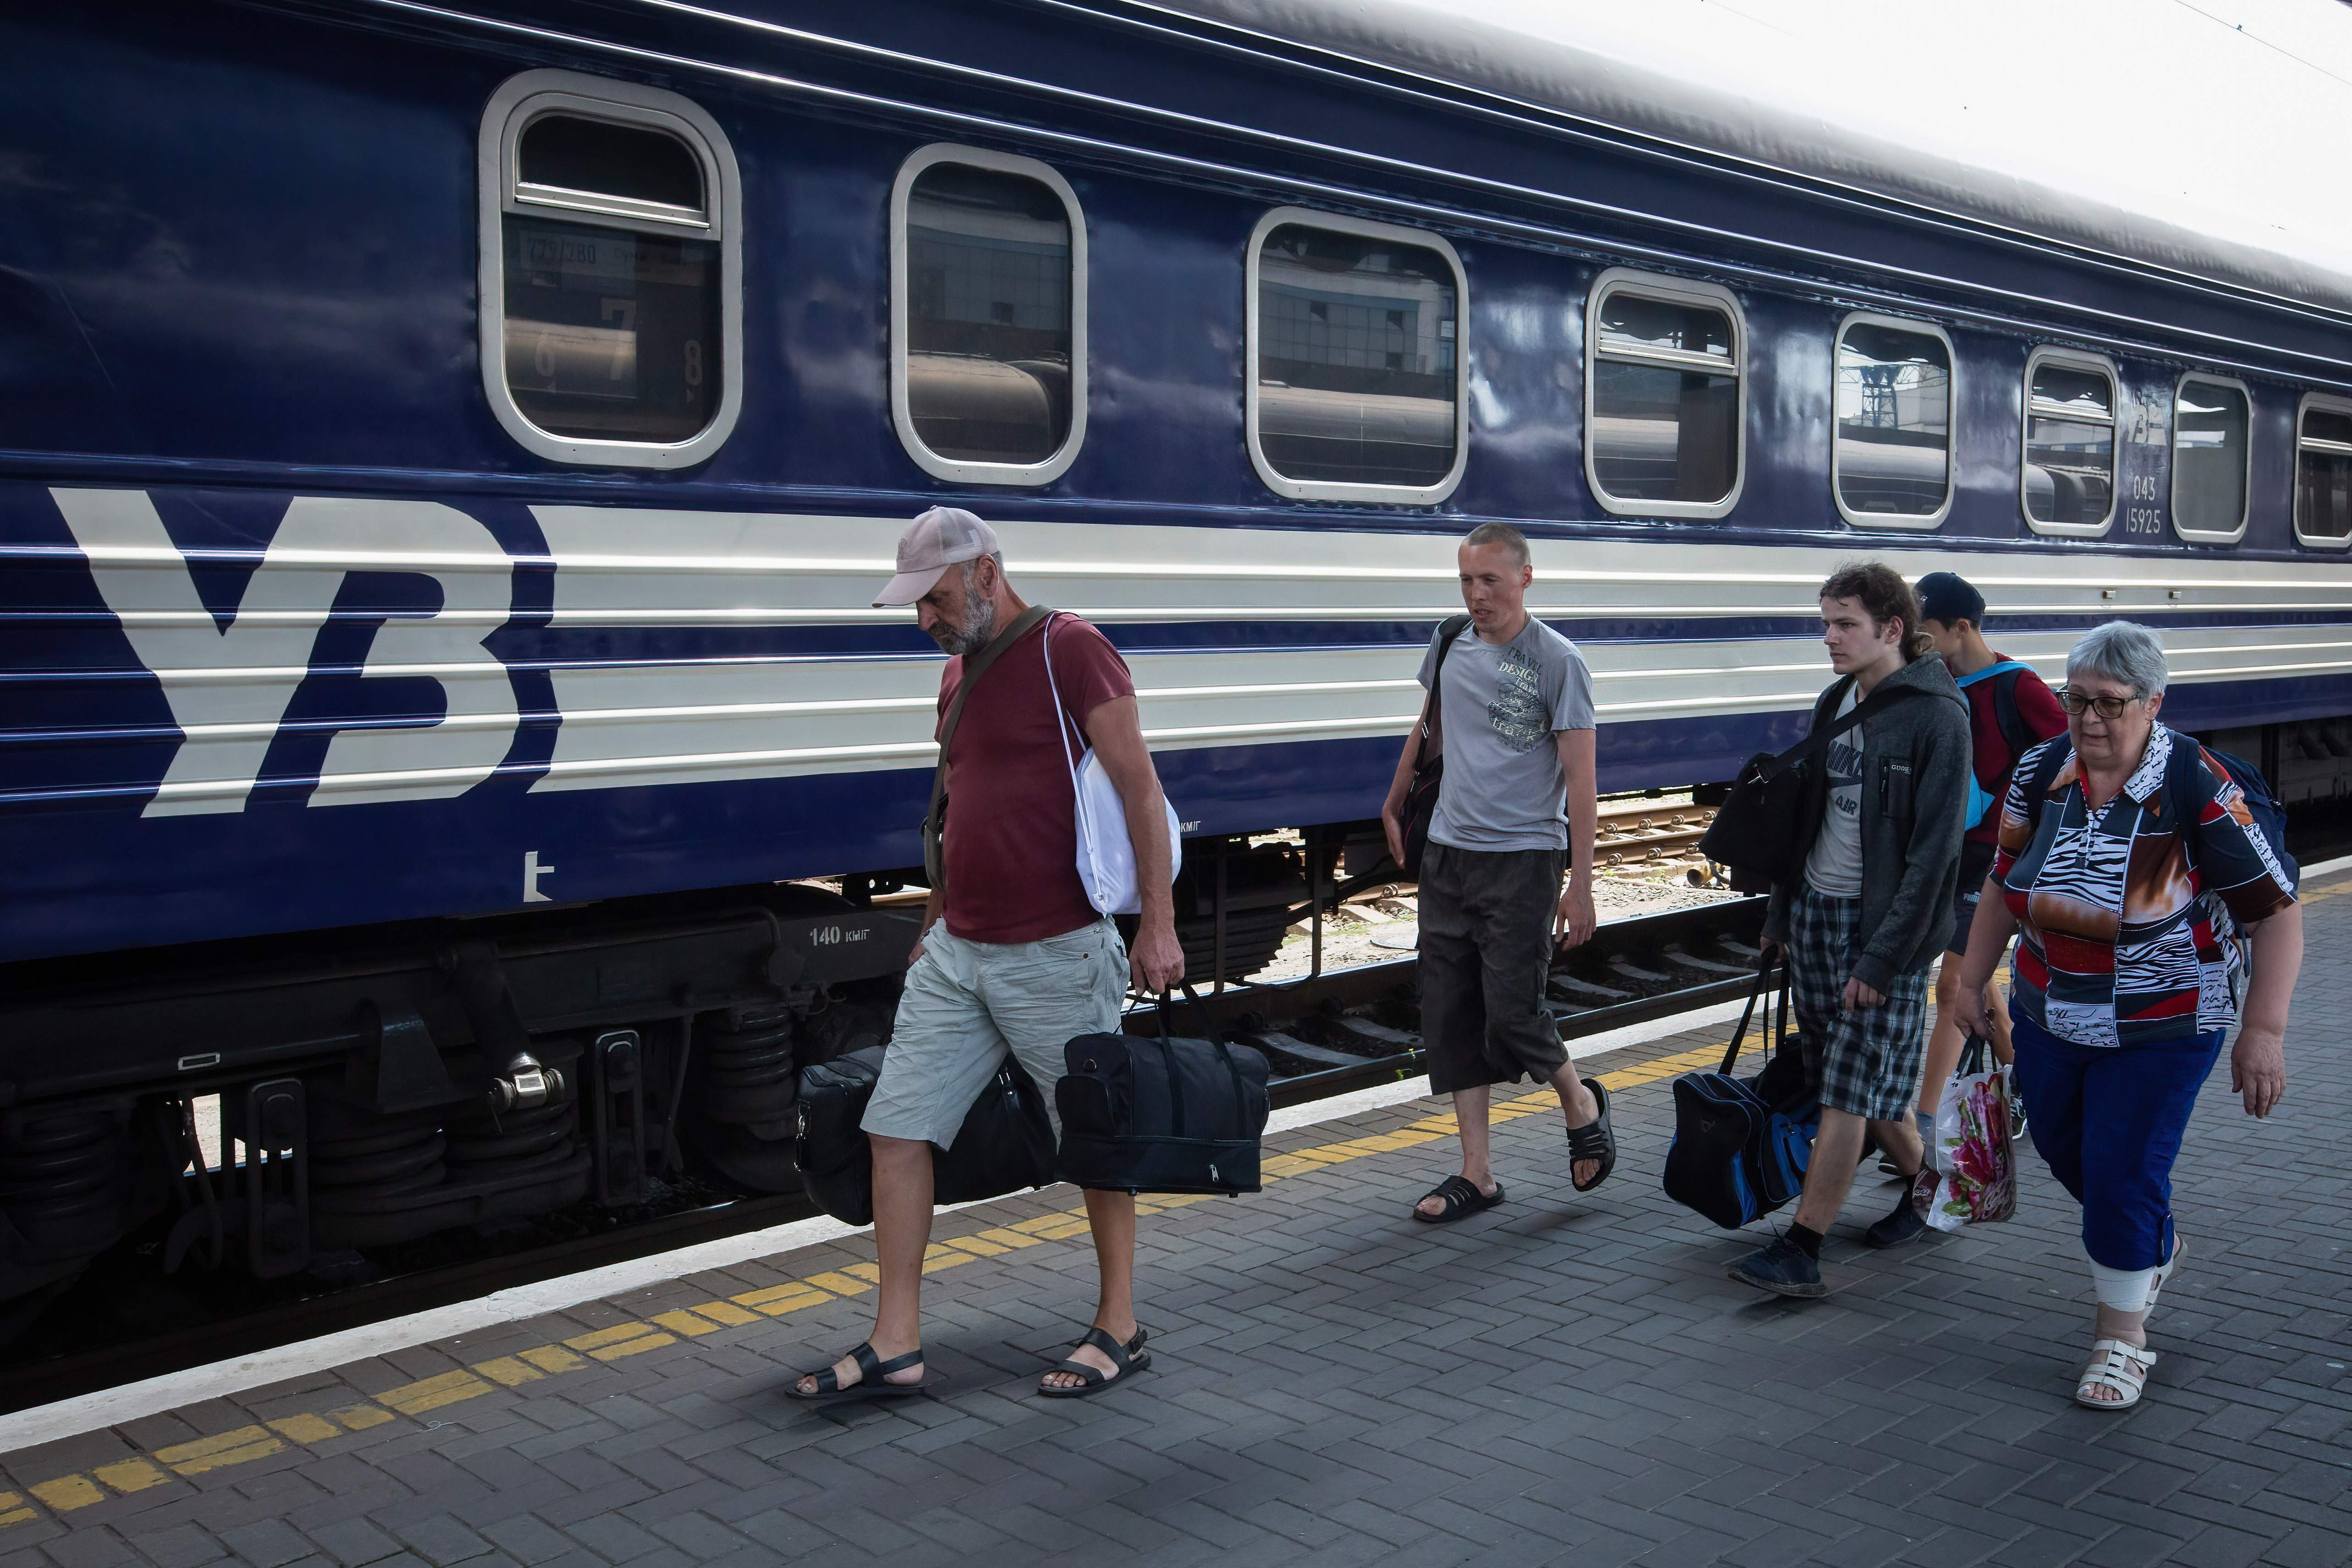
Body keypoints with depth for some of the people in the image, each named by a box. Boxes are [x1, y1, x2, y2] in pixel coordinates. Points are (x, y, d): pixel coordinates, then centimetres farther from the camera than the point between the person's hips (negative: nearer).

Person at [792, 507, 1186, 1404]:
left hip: (1056, 955, -8)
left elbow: (1139, 788, -13)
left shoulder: (1070, 650, -10)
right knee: (898, 1131, 4)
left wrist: (1157, 923, -17)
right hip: (956, 955, 8)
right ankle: (895, 1348, 12)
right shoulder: (957, 674, 14)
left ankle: (1119, 1331, 21)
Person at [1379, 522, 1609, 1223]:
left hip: (1522, 861, -6)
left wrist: (1580, 887, -13)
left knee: (1512, 1014, -8)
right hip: (1446, 856, 6)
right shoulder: (1450, 646, 7)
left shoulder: (1557, 662, -9)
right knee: (1449, 1017, 5)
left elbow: (1580, 783, -10)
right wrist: (1394, 805, 31)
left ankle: (1581, 1105, 23)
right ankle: (1477, 1174, 15)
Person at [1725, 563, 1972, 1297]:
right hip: (1817, 909, 8)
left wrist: (1881, 958, -19)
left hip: (1884, 926, -8)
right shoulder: (1836, 703, 10)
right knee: (1845, 1075, 14)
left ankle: (1800, 1251, -4)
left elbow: (1933, 852, -17)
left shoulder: (1936, 718, -13)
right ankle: (1926, 1186, 34)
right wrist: (1781, 912, 15)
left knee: (1849, 1091, -5)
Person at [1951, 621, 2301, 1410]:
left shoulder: (2197, 788, -21)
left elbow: (2276, 910, -18)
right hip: (2048, 1013, 5)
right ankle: (2154, 1245, 49)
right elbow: (2005, 884, 7)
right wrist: (1972, 981, 9)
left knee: (2124, 1172, -3)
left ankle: (2121, 1335, 18)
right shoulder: (2042, 771, -7)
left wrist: (2263, 1030, -22)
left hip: (2162, 1026, -5)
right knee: (2063, 1149, 19)